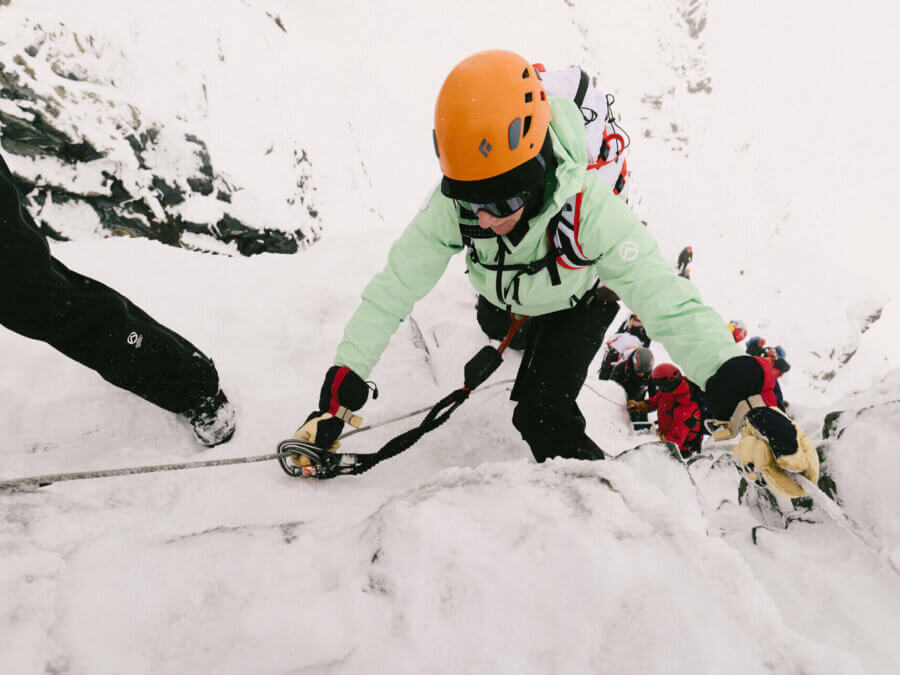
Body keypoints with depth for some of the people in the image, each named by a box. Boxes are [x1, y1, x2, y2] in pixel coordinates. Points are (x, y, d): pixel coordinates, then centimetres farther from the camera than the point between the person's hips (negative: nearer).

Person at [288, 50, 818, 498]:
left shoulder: (589, 205, -42)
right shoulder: (451, 205, -34)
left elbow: (669, 302, -46)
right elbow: (391, 292, -28)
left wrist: (747, 399, -57)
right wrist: (339, 400, -29)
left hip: (581, 298, -3)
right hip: (505, 301, 4)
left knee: (541, 411, -17)